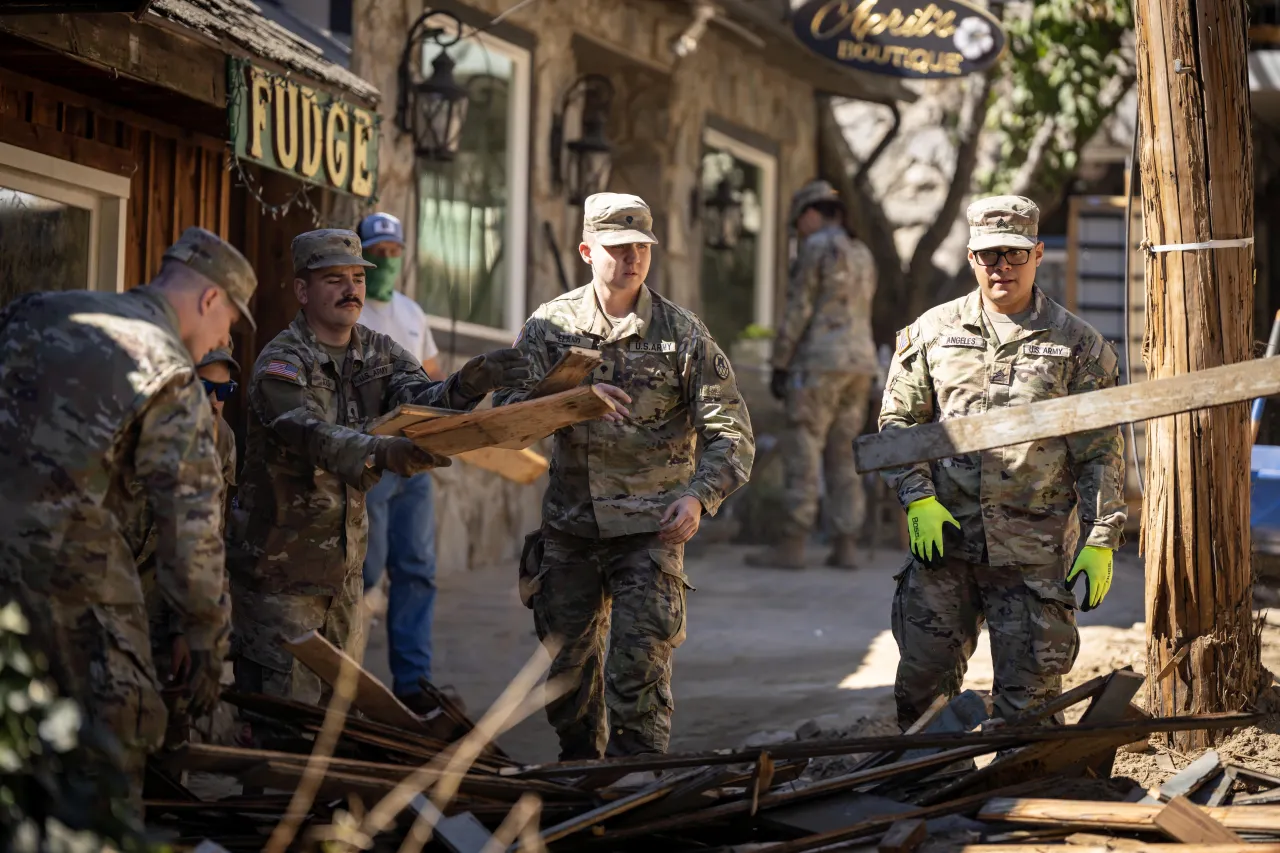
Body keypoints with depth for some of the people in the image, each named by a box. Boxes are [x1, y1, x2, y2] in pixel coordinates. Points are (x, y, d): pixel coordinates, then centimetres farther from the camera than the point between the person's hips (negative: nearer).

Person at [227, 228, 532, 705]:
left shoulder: (379, 355, 6)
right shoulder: (280, 365, -15)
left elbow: (420, 402, -11)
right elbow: (314, 437, -33)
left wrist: (466, 386, -34)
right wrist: (383, 454, -52)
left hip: (345, 560, 7)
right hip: (278, 562, -7)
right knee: (285, 706, -9)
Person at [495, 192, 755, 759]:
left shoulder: (682, 334, -2)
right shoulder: (551, 326, 2)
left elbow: (731, 435, -7)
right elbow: (507, 412, -8)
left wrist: (699, 495, -25)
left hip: (649, 527, -3)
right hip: (569, 523, 3)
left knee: (639, 672, -12)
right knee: (567, 670, 13)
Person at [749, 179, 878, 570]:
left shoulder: (815, 248, -8)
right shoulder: (862, 257, 18)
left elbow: (797, 312, -12)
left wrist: (778, 368, -8)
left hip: (820, 363, -8)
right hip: (858, 365, 8)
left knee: (801, 455, -6)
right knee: (842, 456, 10)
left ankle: (791, 547, -9)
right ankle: (845, 547, 3)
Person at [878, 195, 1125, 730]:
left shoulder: (1078, 344, 5)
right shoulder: (933, 331, 9)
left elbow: (1101, 451, 5)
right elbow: (897, 420, 10)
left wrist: (1101, 540, -2)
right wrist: (918, 499, -4)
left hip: (1036, 550, -2)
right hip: (944, 540, 2)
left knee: (1030, 691, -1)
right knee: (923, 681, 5)